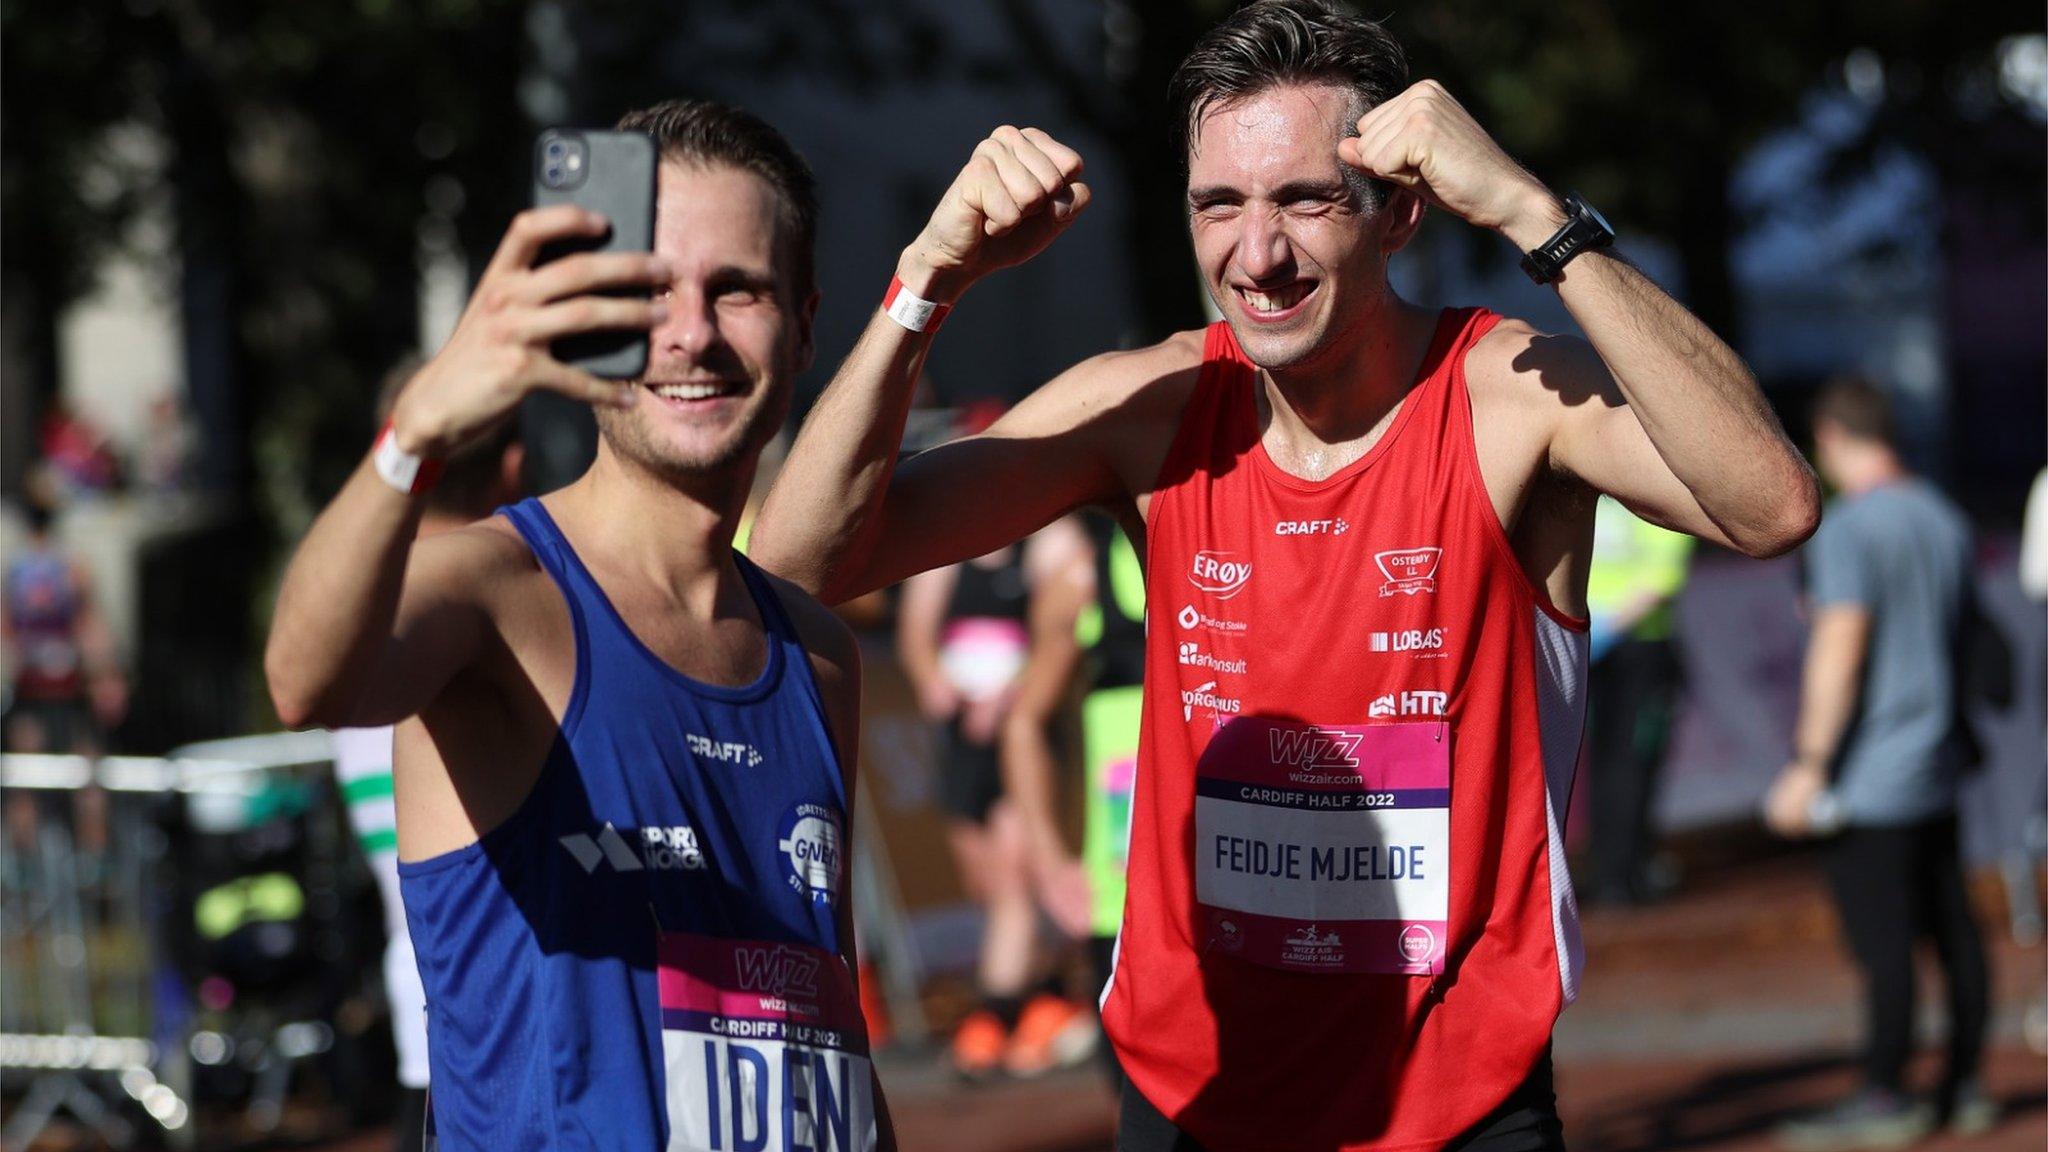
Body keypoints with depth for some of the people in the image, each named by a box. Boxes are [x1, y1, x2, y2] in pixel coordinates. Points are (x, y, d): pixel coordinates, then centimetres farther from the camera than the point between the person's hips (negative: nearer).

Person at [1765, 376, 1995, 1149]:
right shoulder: (1945, 519, 12)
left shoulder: (1848, 528, -13)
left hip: (1872, 776, -9)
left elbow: (1839, 647, -19)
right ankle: (1964, 1085, 16)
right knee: (1952, 928, 11)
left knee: (1882, 940, -7)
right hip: (1938, 767, 9)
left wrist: (1808, 764, -18)